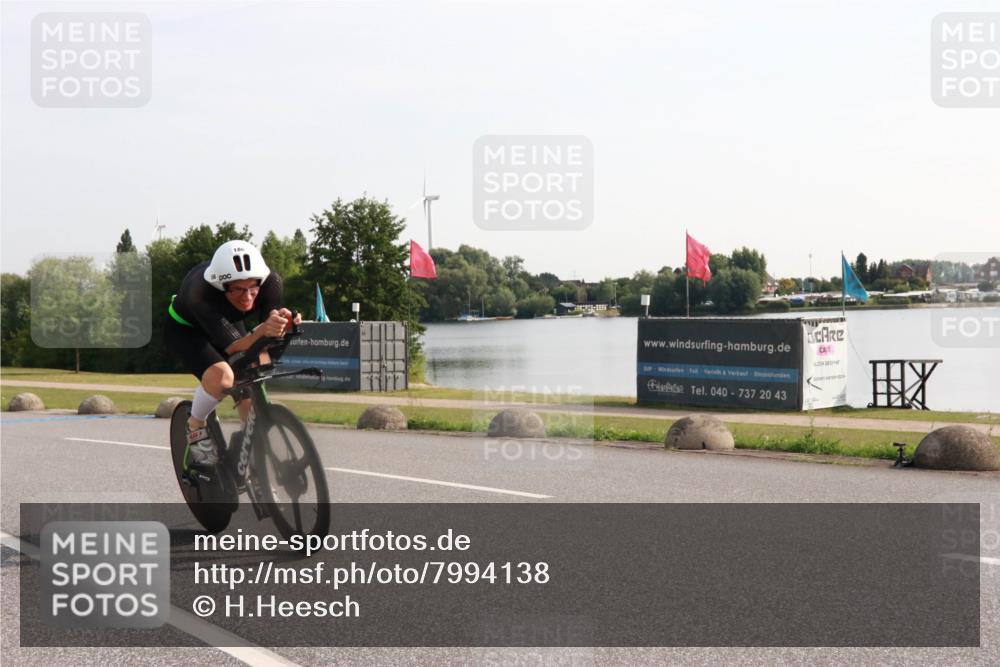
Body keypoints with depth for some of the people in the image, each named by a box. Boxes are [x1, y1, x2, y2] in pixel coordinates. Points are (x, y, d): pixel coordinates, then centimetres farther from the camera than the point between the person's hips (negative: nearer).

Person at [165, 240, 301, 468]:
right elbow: (232, 347, -41)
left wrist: (282, 323, -48)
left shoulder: (270, 282, -30)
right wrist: (261, 331, -61)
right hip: (185, 328, -5)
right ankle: (195, 428, -3)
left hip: (230, 323, 5)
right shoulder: (202, 293, -42)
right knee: (221, 377, -30)